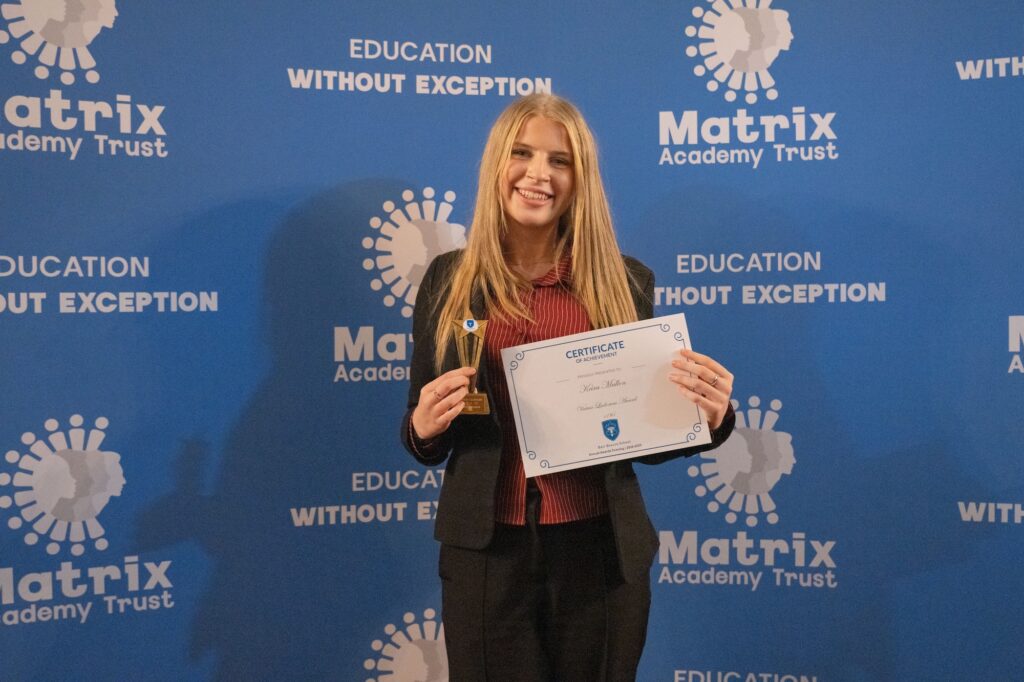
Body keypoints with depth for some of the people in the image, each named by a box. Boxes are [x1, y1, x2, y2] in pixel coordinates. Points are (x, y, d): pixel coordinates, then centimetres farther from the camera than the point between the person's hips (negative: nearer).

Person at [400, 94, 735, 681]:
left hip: (602, 550, 0)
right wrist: (424, 427, -15)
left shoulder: (626, 280, 1)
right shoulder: (449, 280, 1)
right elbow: (423, 435, 7)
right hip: (486, 552, 0)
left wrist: (709, 415, -14)